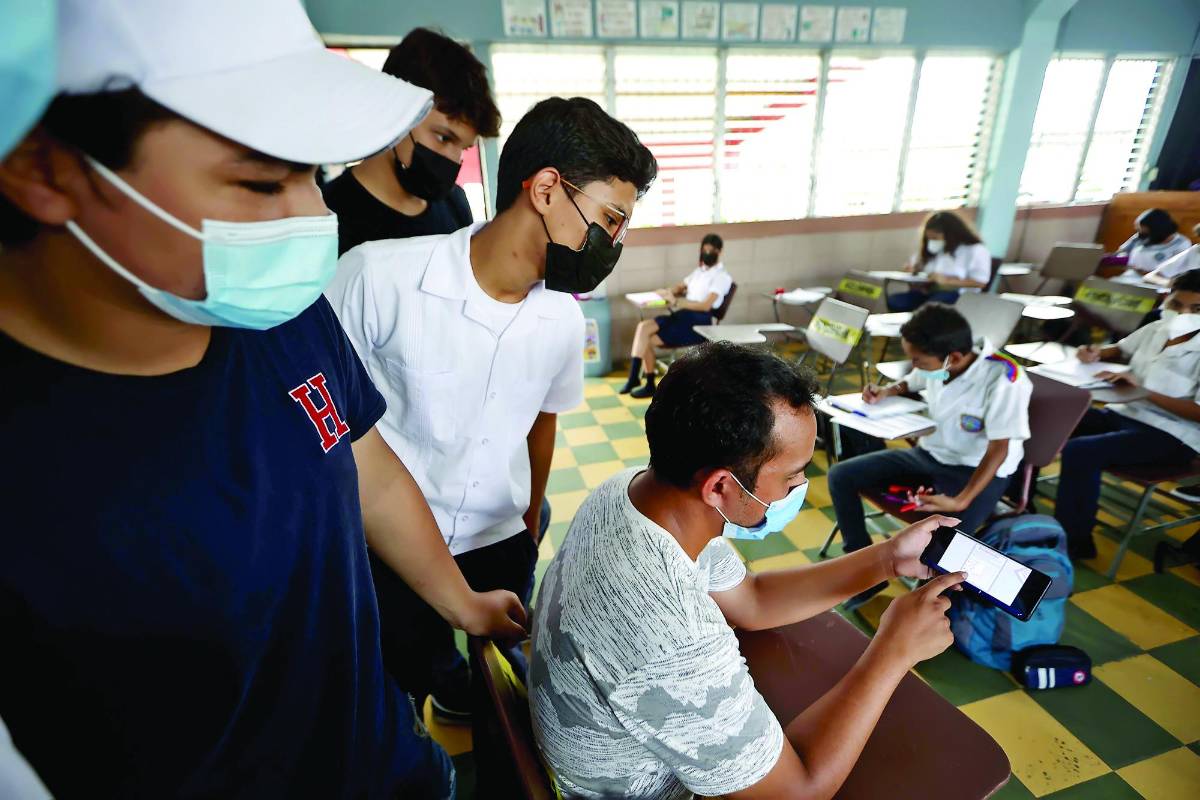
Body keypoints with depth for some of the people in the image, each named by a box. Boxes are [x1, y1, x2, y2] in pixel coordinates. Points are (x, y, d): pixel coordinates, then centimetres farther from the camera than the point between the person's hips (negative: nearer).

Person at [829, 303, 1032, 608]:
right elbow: (912, 383, 17)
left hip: (979, 471, -6)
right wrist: (888, 391, -6)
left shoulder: (1003, 380, -26)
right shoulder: (935, 364, -8)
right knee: (840, 476, -6)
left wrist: (959, 502, -33)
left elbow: (998, 451, -22)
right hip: (929, 455, 7)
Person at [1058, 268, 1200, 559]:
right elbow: (1119, 349, 26)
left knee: (1079, 452, -31)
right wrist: (1096, 353, 3)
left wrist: (1143, 390, -27)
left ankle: (1073, 541, -13)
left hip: (1171, 437, -7)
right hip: (1125, 413, 7)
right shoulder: (1156, 329, 5)